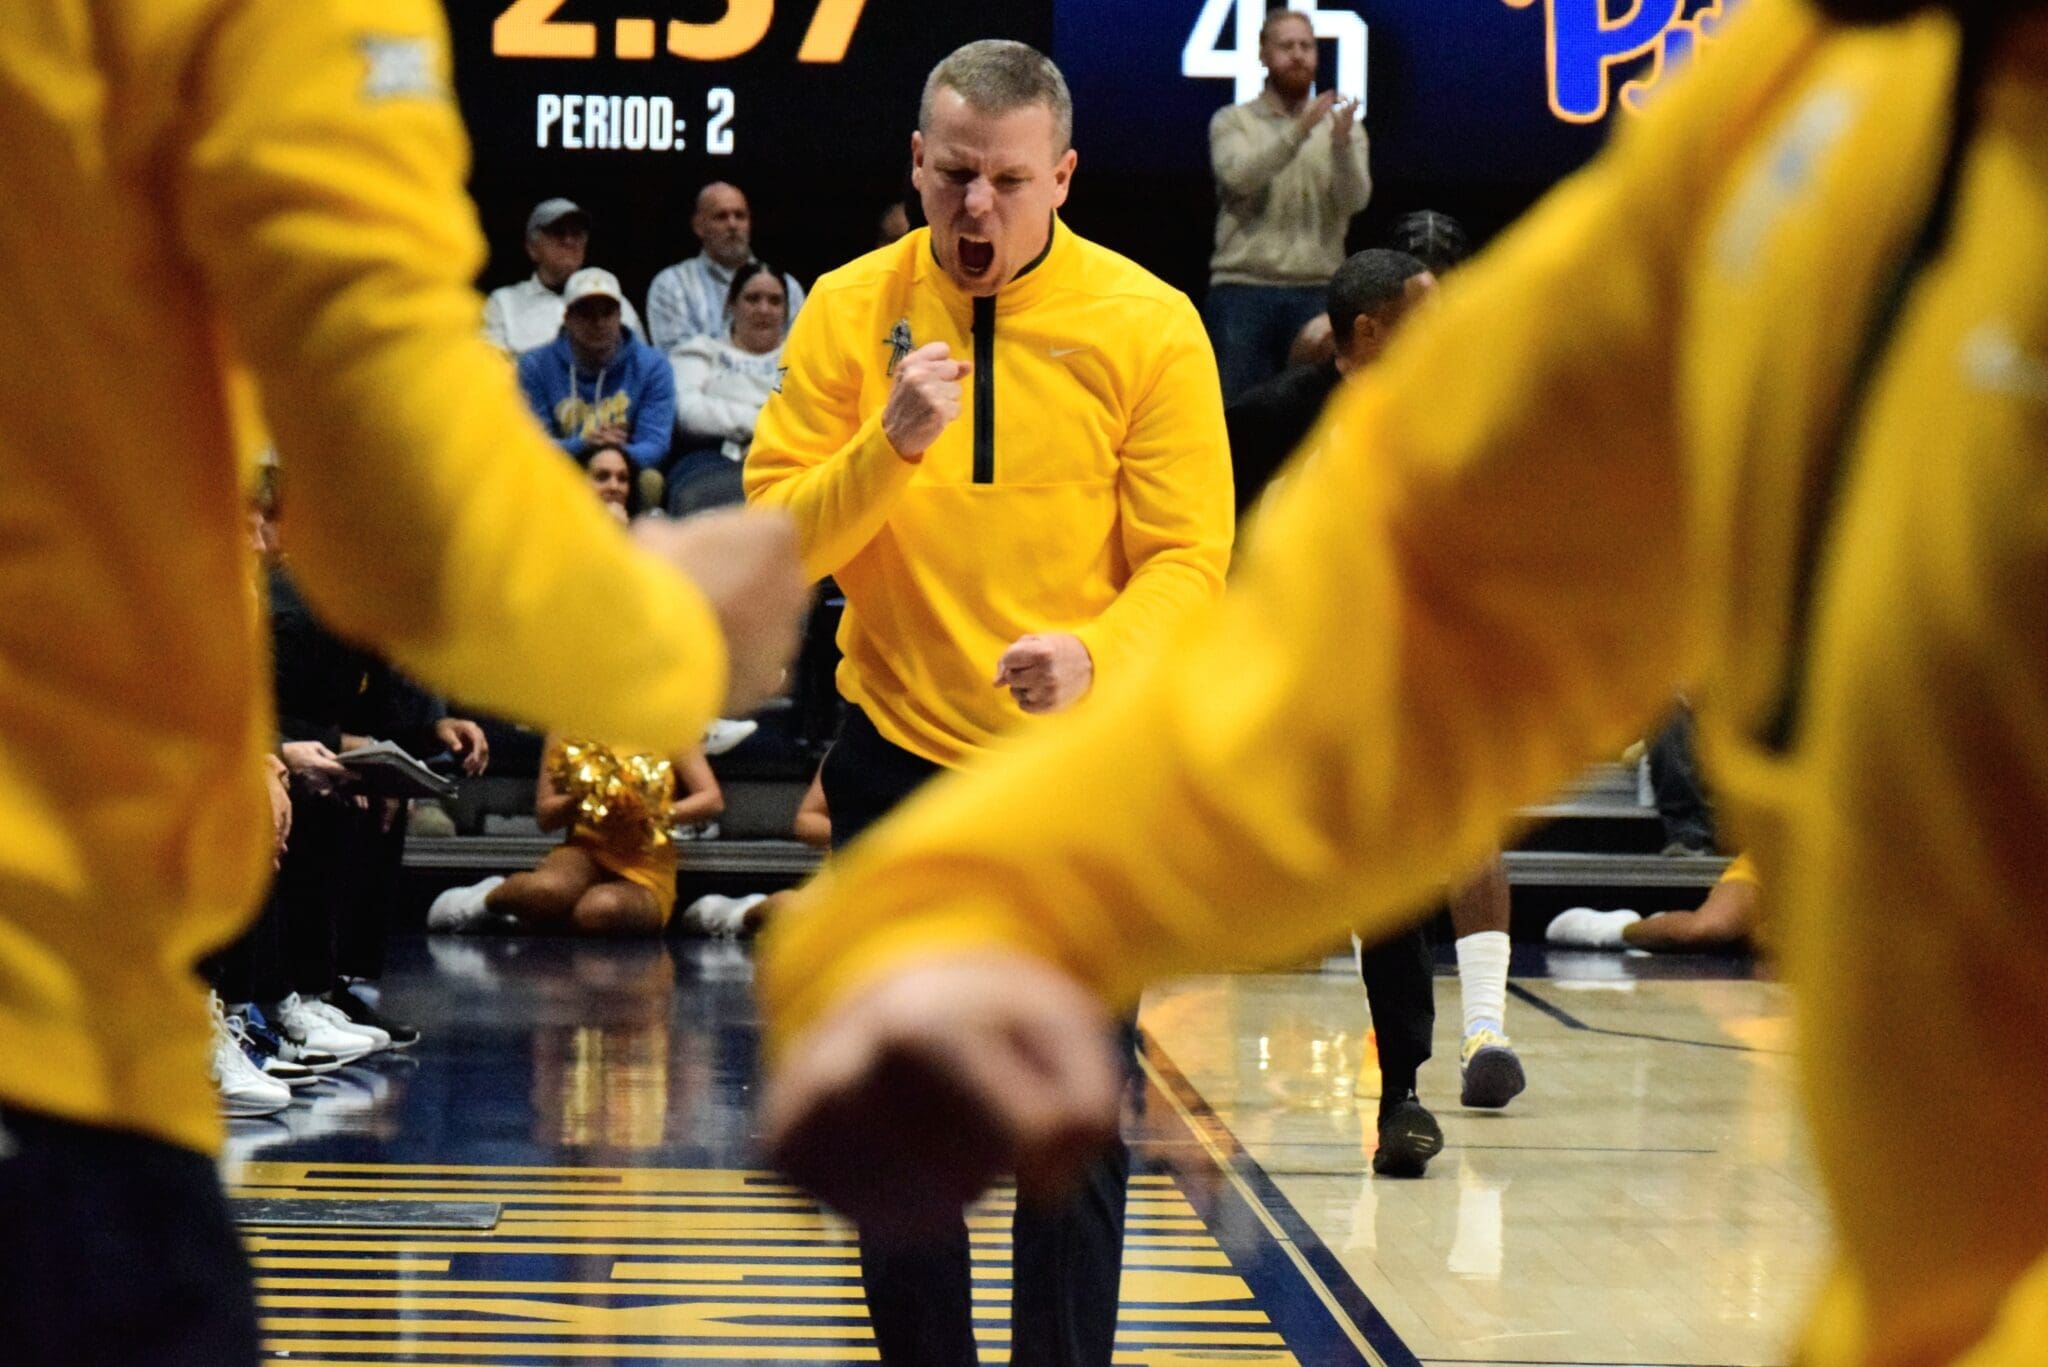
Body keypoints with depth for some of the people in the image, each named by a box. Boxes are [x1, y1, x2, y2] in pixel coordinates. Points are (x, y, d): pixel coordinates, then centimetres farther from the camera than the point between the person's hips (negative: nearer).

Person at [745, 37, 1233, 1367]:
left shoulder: (1148, 324, -7)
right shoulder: (850, 311, -1)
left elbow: (1187, 558, -10)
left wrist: (1095, 655, -29)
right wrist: (890, 446, -23)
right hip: (898, 758, 2)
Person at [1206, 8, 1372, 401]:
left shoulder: (1343, 127, 10)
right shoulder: (1233, 122, 6)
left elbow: (1354, 199, -5)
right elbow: (1239, 177, -14)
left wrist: (1341, 143, -25)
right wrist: (1299, 130, -26)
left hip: (1316, 291, 2)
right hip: (1243, 289, -2)